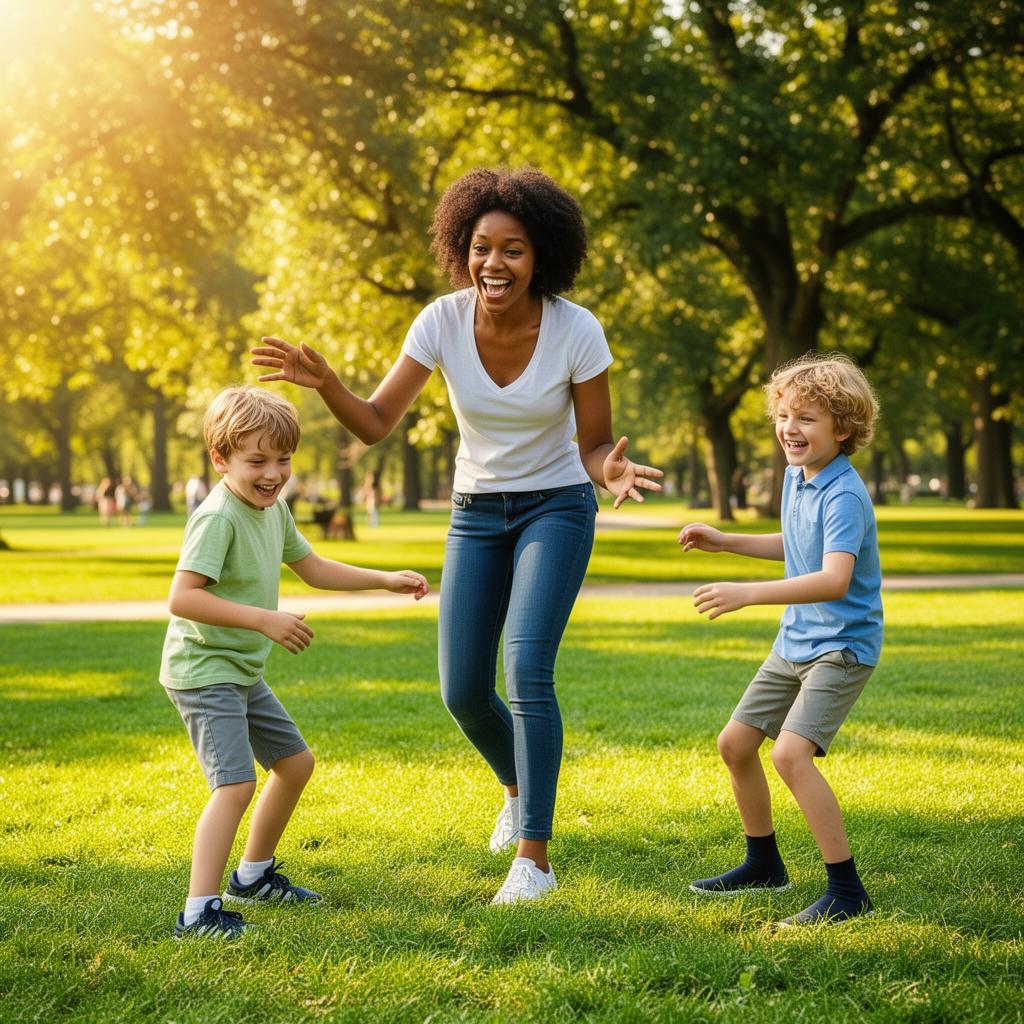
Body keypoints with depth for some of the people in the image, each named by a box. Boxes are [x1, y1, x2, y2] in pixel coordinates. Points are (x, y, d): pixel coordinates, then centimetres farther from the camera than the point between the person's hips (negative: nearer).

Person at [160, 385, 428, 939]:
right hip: (203, 670, -10)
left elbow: (312, 567, 22)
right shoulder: (217, 517, -22)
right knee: (236, 783, -21)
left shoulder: (273, 509, 7)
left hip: (243, 673, 10)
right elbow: (181, 598, -30)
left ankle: (253, 874, 34)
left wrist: (385, 580, 15)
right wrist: (264, 619, -30)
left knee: (295, 762, 19)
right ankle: (200, 911, -22)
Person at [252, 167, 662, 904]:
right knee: (463, 691, 3)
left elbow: (595, 445, -11)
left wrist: (613, 470, -35)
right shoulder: (441, 322, -15)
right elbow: (376, 423, -13)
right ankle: (521, 787, 37)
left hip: (556, 509, -3)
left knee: (528, 668, -22)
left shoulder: (577, 331, -20)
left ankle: (534, 857, -13)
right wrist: (323, 382, -33)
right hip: (476, 513, 3)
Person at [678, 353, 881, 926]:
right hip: (795, 643, 10)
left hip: (842, 647, -10)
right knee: (735, 744, 13)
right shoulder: (797, 475, 5)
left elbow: (834, 579, -37)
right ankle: (765, 865, 32)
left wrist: (749, 594, -45)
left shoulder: (844, 496, -23)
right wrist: (725, 542, 19)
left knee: (791, 751, -25)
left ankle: (848, 891, -19)